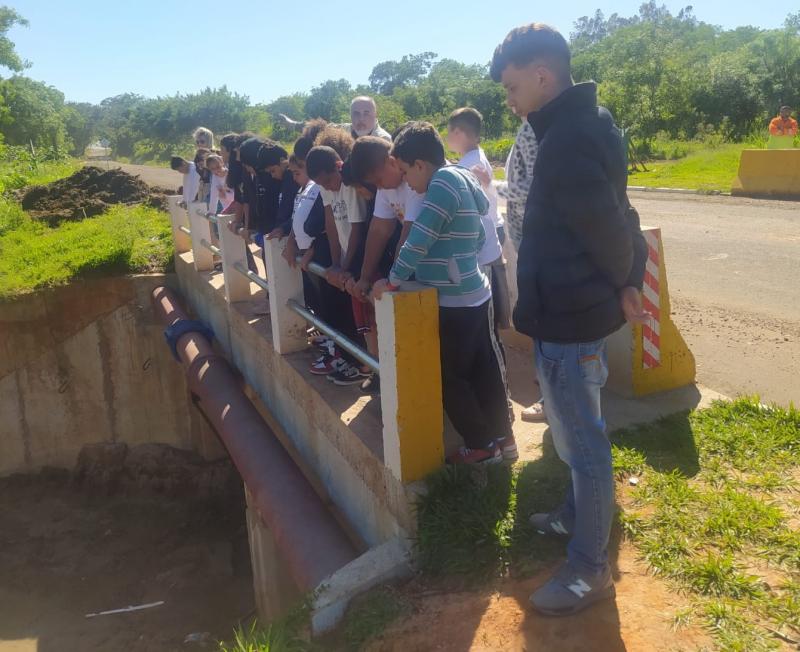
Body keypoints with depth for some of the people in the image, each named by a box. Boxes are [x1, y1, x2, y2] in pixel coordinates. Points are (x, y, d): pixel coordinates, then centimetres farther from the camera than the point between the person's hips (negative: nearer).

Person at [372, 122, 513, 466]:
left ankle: (481, 446, 15)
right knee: (483, 372, 16)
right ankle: (499, 437, 27)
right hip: (474, 294, 9)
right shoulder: (462, 178, 10)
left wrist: (393, 279, -17)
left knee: (450, 379, 5)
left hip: (454, 302, -9)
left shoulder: (444, 180, -18)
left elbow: (420, 238, -24)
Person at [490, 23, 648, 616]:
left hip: (568, 316, -10)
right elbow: (617, 216, 13)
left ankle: (589, 568, 18)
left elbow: (604, 221, -24)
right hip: (582, 309, 10)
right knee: (578, 435, 24)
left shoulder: (566, 137, -22)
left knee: (584, 442, 3)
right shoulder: (587, 123, 11)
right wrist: (627, 283, 6)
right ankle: (580, 515, 44)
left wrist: (619, 281, -5)